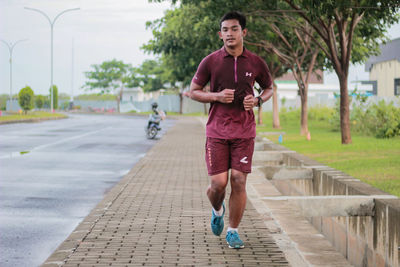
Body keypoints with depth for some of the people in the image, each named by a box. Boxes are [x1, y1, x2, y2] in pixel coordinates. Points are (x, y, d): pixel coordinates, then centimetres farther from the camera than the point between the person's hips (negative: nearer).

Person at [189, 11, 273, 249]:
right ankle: (218, 210, 30)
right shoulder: (210, 62, -1)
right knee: (218, 183, -5)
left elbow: (269, 88, 18)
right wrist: (217, 96, -12)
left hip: (244, 132, 1)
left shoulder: (256, 63, 3)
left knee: (239, 181, -4)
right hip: (217, 131, -1)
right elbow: (194, 91, 6)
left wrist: (257, 101, -4)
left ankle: (233, 231, 11)